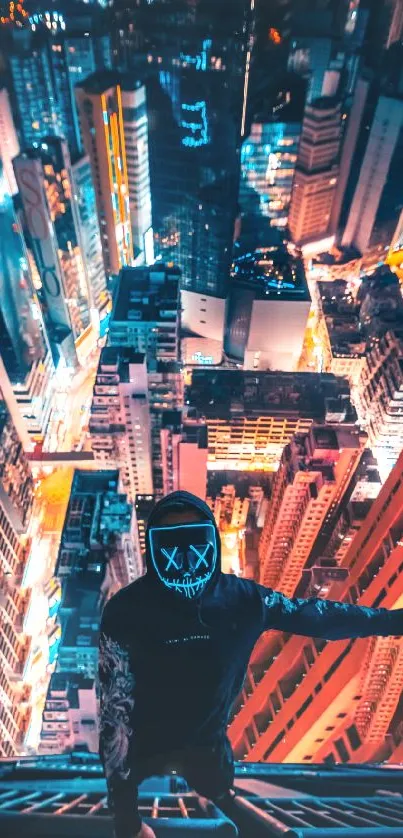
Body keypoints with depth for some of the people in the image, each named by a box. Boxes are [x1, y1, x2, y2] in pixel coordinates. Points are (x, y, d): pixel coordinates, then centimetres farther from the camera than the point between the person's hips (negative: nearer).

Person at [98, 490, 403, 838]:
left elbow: (313, 614, -5)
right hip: (142, 746, -2)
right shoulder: (127, 610, -27)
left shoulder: (242, 598, -18)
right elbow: (115, 707, -21)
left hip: (207, 742, 3)